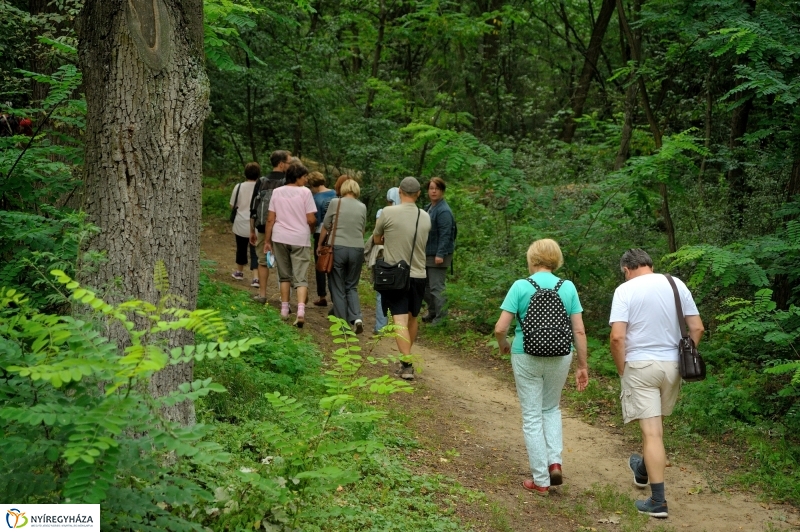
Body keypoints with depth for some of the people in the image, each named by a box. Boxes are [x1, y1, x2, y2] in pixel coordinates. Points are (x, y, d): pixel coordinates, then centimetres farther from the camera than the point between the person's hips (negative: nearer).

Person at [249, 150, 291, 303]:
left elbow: (253, 208, 5)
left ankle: (262, 294, 17)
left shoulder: (261, 182, 3)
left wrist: (252, 230, 12)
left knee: (263, 261, 15)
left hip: (263, 228, 4)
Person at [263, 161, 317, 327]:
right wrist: (311, 231, 13)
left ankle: (284, 309, 21)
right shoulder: (305, 192, -6)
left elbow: (270, 219, 4)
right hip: (300, 239, -3)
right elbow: (311, 220, -9)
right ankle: (301, 310, -20)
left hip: (280, 238, 3)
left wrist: (267, 241, 11)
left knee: (284, 276, 17)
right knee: (301, 277, -3)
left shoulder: (277, 192, 5)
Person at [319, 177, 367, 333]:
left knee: (338, 287, 8)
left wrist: (319, 245, 17)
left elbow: (325, 227, 5)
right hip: (357, 249, 2)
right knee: (352, 286, 15)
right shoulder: (362, 207, 6)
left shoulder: (335, 202, -1)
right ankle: (356, 318, -4)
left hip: (338, 247, -2)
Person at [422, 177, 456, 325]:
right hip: (427, 253, 10)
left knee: (436, 287, -7)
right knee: (425, 285, 18)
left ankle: (441, 318, 1)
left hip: (438, 255, -10)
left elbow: (445, 234, -22)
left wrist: (440, 254, -25)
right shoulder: (428, 208, 13)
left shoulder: (443, 211, -17)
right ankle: (432, 313, 32)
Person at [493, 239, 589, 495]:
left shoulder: (521, 286, -9)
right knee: (551, 409, 25)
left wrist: (503, 345, 9)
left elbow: (500, 328, -12)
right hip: (560, 358, 3)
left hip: (527, 358, -3)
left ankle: (540, 481, 13)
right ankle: (555, 462, 9)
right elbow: (579, 331, -2)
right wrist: (583, 366, 7)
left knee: (532, 417, 9)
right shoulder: (568, 288, -2)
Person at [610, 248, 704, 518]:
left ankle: (658, 501, -2)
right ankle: (643, 470, 47)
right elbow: (697, 328, 4)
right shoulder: (676, 284, 4)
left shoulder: (625, 290, -9)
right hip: (672, 364, 5)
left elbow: (617, 337, -16)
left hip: (640, 365, -5)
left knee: (652, 432, -3)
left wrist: (622, 370, -3)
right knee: (654, 423, 24)